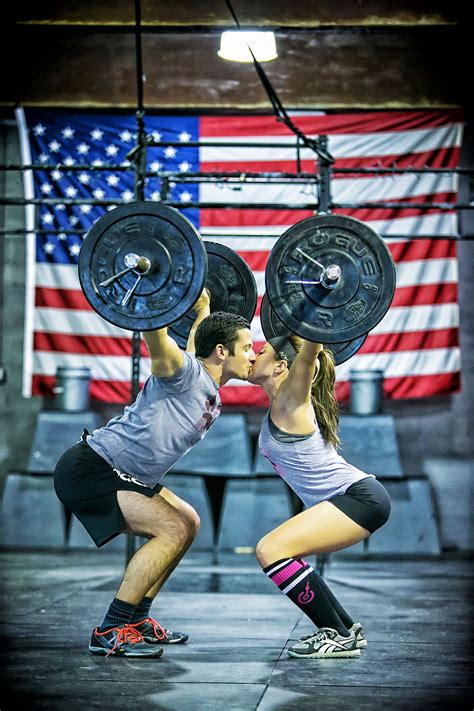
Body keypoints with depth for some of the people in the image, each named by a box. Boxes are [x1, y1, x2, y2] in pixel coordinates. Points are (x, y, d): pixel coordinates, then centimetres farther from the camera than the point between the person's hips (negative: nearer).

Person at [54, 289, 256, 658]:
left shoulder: (211, 395, 10)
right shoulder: (184, 372, -16)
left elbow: (197, 340, 33)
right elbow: (155, 333, -35)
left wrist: (203, 307, 39)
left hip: (117, 473, 11)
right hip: (89, 470, -11)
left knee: (187, 523, 16)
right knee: (172, 531, -18)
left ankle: (136, 619, 17)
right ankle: (110, 633, -13)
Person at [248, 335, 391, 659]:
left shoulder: (290, 398, -9)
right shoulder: (282, 401, 14)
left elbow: (310, 350, -25)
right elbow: (310, 357, 30)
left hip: (360, 497, -10)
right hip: (353, 497, 10)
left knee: (272, 550, -18)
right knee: (282, 555, 17)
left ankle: (339, 636, -10)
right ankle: (345, 629, 19)